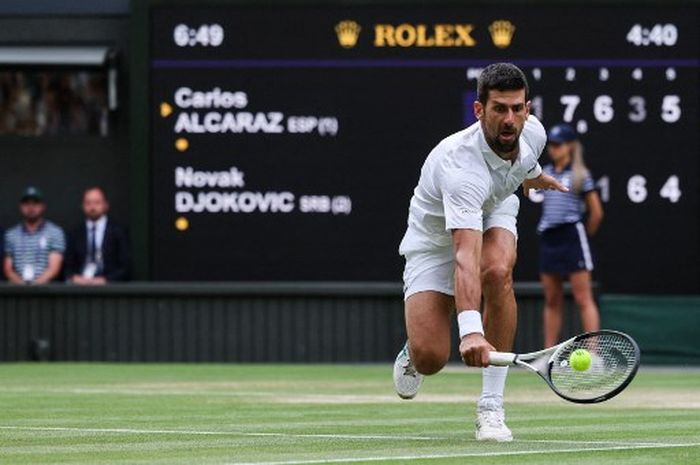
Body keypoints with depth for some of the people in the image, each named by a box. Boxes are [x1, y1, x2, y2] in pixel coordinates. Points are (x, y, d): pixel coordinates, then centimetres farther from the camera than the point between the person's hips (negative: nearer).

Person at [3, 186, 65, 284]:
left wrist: (37, 282, -18)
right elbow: (8, 269, 12)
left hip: (45, 286, -2)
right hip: (18, 288, 2)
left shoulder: (55, 233, 7)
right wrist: (21, 282, -8)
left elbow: (54, 268, -2)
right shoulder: (10, 235, 16)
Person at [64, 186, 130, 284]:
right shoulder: (75, 234, 15)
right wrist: (74, 278, -8)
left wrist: (105, 280, -14)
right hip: (79, 288, 2)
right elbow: (69, 267, 14)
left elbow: (124, 268, 1)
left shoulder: (118, 232, 6)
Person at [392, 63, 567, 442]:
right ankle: (413, 350, 26)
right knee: (429, 359, -18)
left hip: (493, 213, 5)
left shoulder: (533, 132, -21)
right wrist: (470, 330, -63)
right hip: (436, 237, -5)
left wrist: (536, 178, 31)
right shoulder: (461, 164, -42)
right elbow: (465, 257, -51)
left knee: (498, 271, -33)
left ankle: (491, 406, -24)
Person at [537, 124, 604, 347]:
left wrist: (584, 235, 8)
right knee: (552, 301, 9)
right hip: (548, 238, 6)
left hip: (572, 238, -6)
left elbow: (596, 212, -1)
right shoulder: (545, 173, 13)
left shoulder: (580, 175, -3)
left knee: (583, 299, -8)